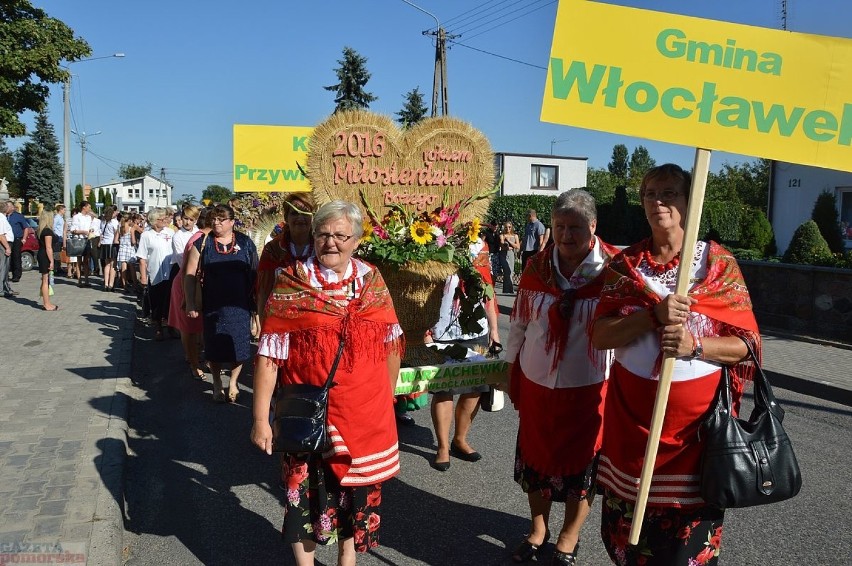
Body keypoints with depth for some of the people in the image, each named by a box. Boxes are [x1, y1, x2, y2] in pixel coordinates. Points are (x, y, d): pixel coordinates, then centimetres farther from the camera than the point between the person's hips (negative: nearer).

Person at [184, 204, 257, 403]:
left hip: (240, 305, 0)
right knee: (214, 348, 7)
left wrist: (257, 302, 3)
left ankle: (234, 382, 26)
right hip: (212, 306, 0)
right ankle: (217, 384, 28)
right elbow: (190, 275, 1)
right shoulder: (202, 243, 2)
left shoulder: (245, 243, 3)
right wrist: (190, 304, -5)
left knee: (239, 345, 4)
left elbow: (255, 274, 5)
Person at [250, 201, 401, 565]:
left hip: (365, 413, 3)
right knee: (305, 493, 11)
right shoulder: (291, 282, -7)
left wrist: (388, 396, 14)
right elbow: (268, 354, -9)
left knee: (358, 490, 17)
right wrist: (260, 418, -11)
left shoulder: (371, 280, 2)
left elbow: (390, 344, 10)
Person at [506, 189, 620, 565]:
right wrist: (511, 372, 10)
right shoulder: (536, 268, -2)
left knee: (581, 464, 13)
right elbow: (518, 325, 6)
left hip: (588, 387, -3)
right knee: (535, 459, 17)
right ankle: (537, 528, 41)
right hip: (536, 383, 3)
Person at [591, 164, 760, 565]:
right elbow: (601, 335, -5)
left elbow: (747, 343, -3)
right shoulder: (625, 264, 4)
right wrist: (654, 315, -20)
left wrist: (695, 345, -21)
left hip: (697, 417, -2)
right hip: (631, 413, 2)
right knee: (626, 530, 12)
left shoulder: (719, 263, -2)